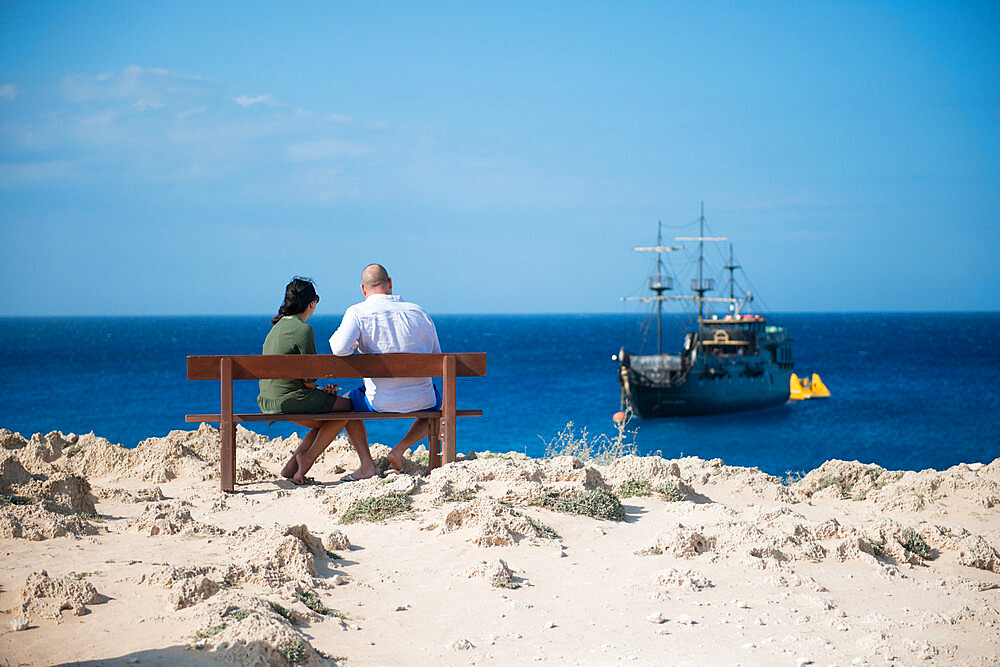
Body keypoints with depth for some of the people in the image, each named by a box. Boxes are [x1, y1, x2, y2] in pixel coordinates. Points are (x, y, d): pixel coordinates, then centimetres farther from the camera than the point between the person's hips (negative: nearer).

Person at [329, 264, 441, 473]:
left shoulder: (357, 312, -5)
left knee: (347, 402, 31)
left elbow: (341, 349, -22)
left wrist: (339, 339, 2)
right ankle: (400, 449, 15)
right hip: (421, 401, 2)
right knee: (436, 403, 38)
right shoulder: (419, 312, 5)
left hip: (380, 403, -2)